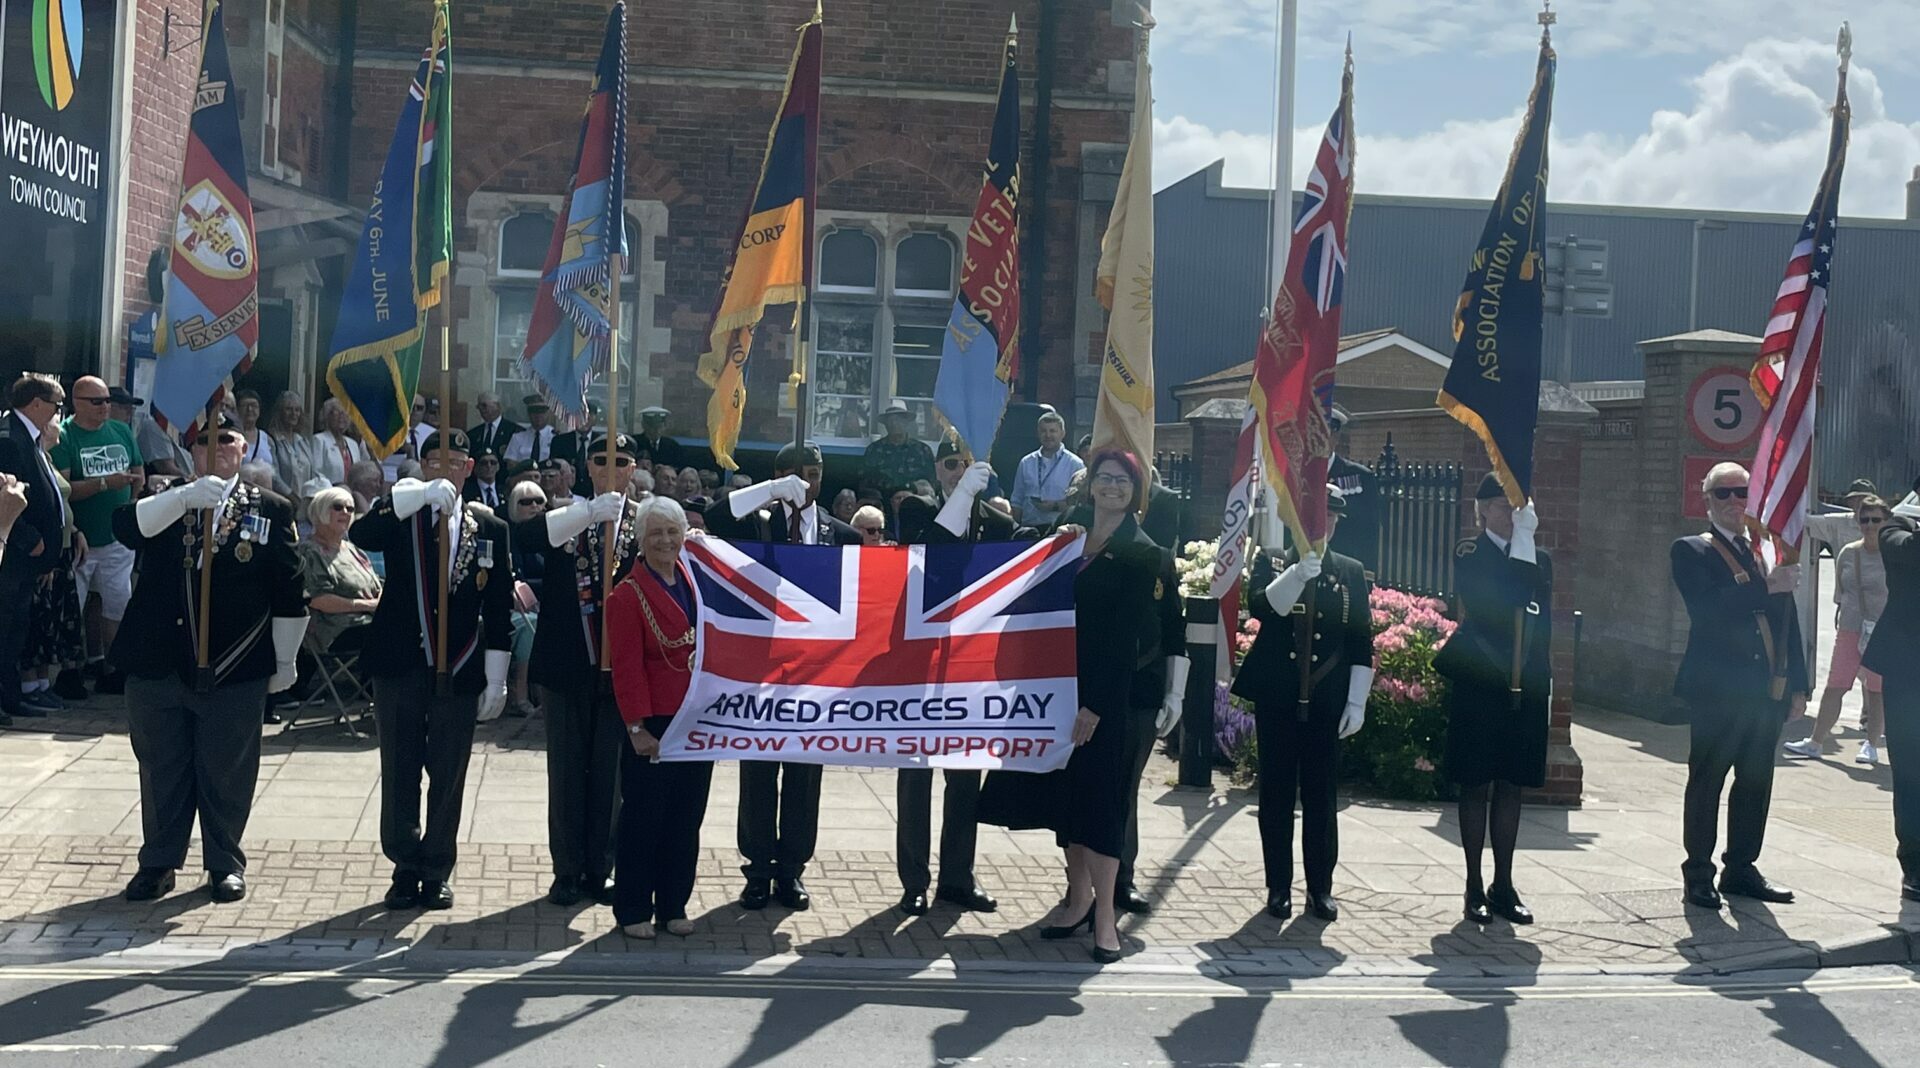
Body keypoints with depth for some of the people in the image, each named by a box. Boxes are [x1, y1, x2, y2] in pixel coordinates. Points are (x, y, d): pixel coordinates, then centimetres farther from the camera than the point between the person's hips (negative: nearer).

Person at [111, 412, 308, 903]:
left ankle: (226, 864, 22)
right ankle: (158, 863, 25)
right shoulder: (165, 502, 8)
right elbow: (125, 526, -15)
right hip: (158, 665, 2)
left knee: (227, 772, 7)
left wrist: (286, 661, 3)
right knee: (161, 770, 12)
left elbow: (289, 595, 3)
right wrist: (186, 497, -28)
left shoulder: (271, 510, 2)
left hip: (234, 672, -2)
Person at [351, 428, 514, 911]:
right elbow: (360, 535, -21)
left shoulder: (490, 528, 5)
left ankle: (436, 872, 20)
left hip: (459, 673, 0)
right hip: (400, 669, 0)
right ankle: (406, 868, 21)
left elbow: (499, 610, 4)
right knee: (399, 775, 8)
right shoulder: (401, 515, 2)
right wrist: (421, 494, -29)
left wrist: (496, 680, 0)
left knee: (448, 779, 7)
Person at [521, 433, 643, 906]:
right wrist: (590, 512, -27)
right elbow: (523, 534, -18)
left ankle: (600, 869, 17)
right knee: (566, 768, 8)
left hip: (618, 664, 0)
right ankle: (567, 870, 17)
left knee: (610, 770, 6)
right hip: (567, 664, 0)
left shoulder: (644, 521, 3)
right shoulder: (565, 515, 4)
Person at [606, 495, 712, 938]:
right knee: (643, 818, 3)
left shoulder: (697, 583, 9)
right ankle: (632, 910, 14)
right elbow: (627, 668, -11)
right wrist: (637, 726, -15)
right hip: (654, 724, -5)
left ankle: (673, 906, 21)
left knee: (687, 818, 10)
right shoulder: (629, 594, -8)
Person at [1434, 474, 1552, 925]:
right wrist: (1521, 543, -18)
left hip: (1525, 691, 4)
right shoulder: (1470, 555, -4)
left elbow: (1544, 624, 12)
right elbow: (1489, 604, -20)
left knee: (1511, 785, 10)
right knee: (1477, 784, 3)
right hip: (1479, 688, -4)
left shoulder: (1540, 559, 11)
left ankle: (1503, 886, 18)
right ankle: (1475, 887, 11)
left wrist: (1543, 683, 6)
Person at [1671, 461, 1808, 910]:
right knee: (1707, 781, 1)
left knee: (1756, 781, 11)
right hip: (1719, 688, -6)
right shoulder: (1691, 551, -2)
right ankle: (1698, 874, 7)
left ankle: (1742, 869, 22)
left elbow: (1787, 618, 13)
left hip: (1768, 688, 6)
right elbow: (1706, 609, -19)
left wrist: (1797, 683, 8)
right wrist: (1764, 587, -25)